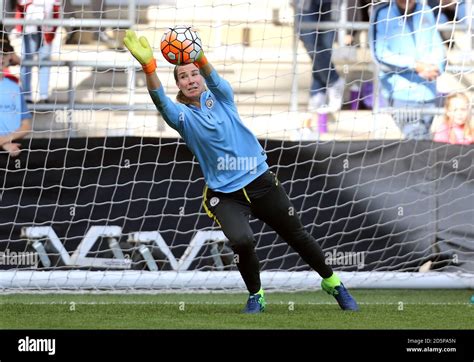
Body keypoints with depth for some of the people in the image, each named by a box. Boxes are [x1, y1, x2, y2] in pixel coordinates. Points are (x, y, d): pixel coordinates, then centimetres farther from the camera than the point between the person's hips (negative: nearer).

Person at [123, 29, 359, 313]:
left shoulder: (220, 96, -1)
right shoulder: (183, 116, -5)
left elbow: (214, 79, -24)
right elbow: (160, 100, -26)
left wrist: (199, 57, -48)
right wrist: (149, 66, -45)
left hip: (261, 182, 2)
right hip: (224, 194, -1)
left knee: (297, 235, 12)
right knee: (242, 240, -27)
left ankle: (333, 283, 35)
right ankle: (256, 296, -1)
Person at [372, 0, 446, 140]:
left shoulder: (426, 12, 12)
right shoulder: (382, 14, -1)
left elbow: (438, 49, 13)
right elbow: (381, 55, -8)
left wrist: (435, 68, -8)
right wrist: (416, 66, -14)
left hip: (428, 96, 5)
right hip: (401, 94, -5)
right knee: (419, 142, -16)